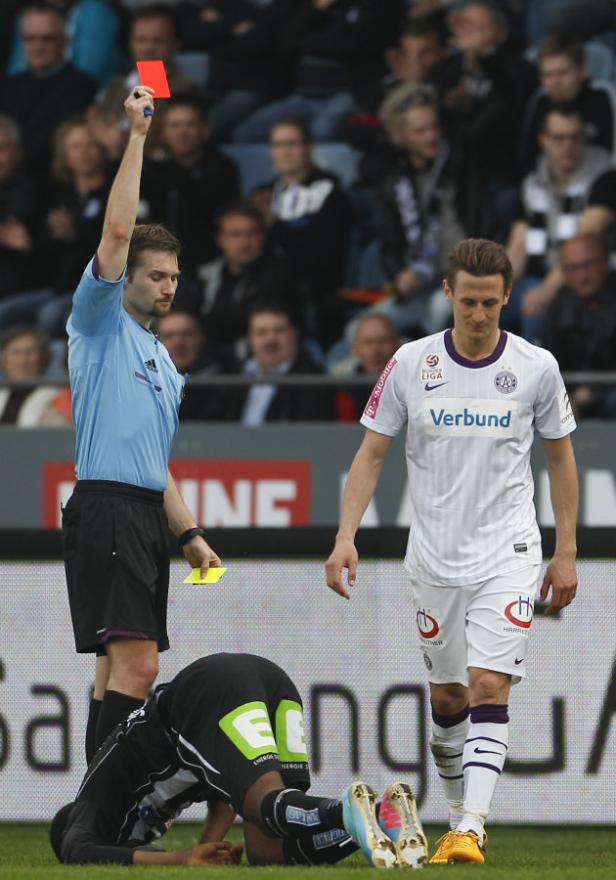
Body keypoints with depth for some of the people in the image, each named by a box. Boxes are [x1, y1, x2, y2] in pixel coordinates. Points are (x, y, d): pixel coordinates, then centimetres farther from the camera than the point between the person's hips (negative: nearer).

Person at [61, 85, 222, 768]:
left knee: (121, 668, 7)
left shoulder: (160, 361, 25)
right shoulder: (100, 327, 1)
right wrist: (137, 136, -12)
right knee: (136, 663, -17)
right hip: (106, 511, -9)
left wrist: (189, 535, 21)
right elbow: (117, 230, -11)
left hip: (146, 517, 9)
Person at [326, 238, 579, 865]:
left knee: (489, 687, -15)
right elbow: (371, 454, 3)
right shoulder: (410, 365, -2)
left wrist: (566, 552, 7)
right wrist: (345, 537, -8)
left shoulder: (537, 368, -3)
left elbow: (560, 458, 9)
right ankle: (459, 810, 28)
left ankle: (471, 828, -22)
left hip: (508, 555, -2)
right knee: (447, 696, 10)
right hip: (433, 560, 2)